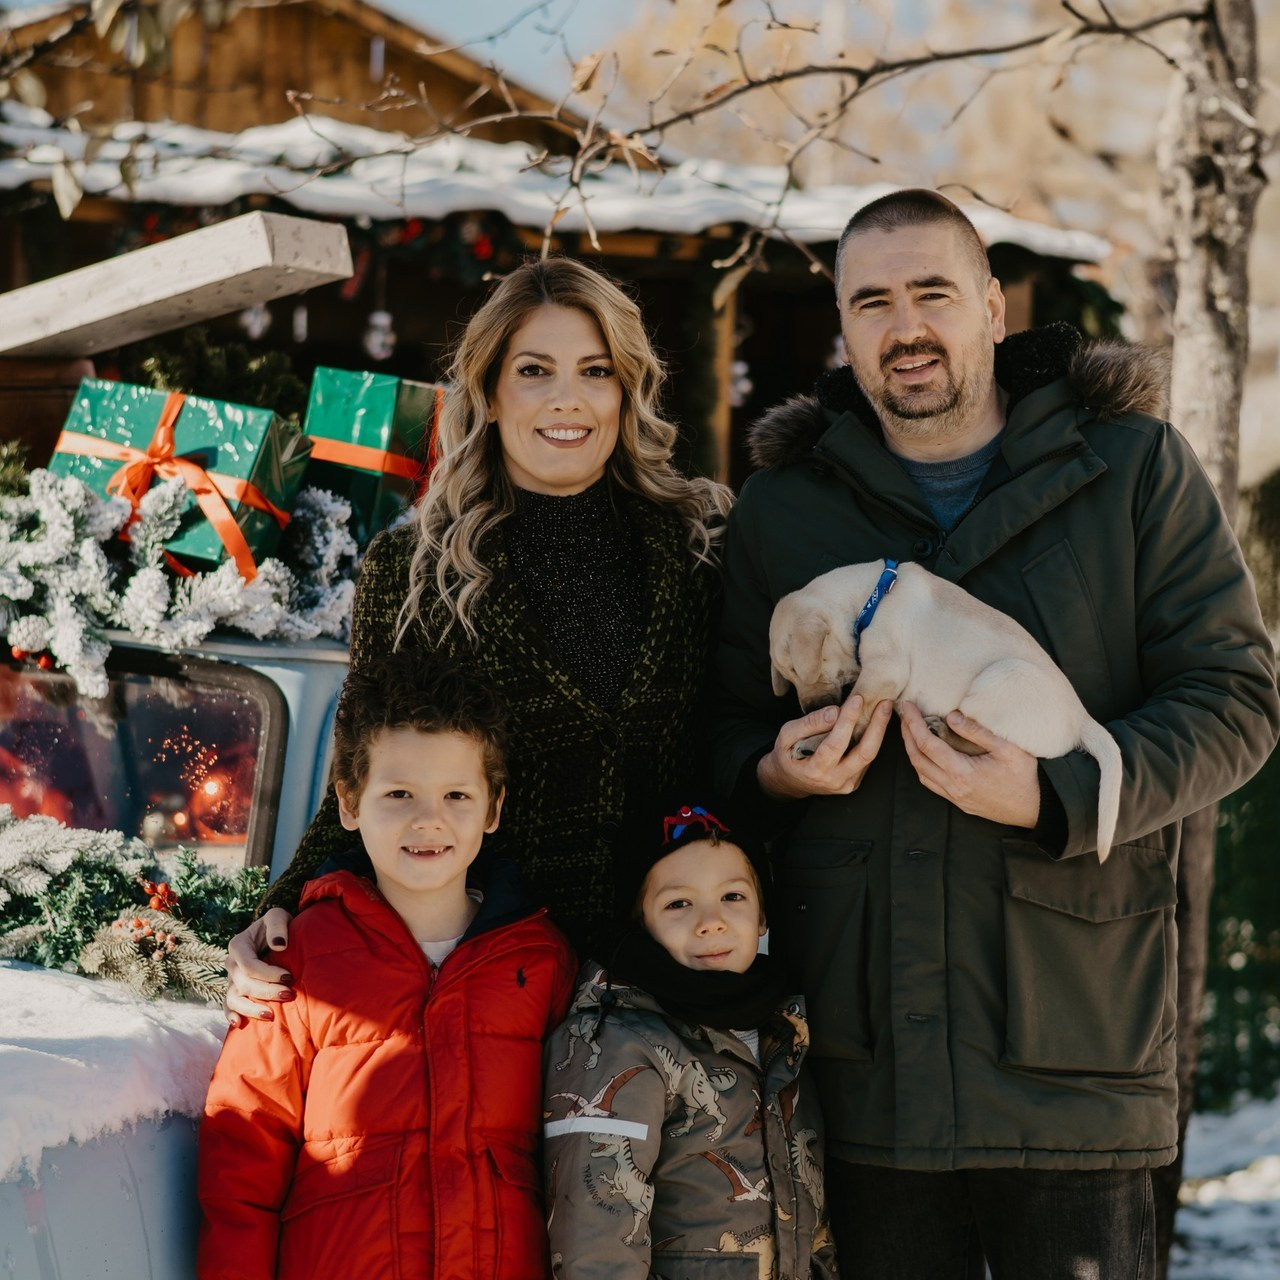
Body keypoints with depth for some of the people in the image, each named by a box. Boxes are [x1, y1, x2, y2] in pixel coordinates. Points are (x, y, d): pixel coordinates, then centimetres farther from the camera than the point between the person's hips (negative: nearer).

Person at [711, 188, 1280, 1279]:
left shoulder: (1134, 466, 4)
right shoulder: (783, 508, 12)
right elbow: (731, 728, 19)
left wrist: (1058, 797, -16)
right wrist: (776, 771, -6)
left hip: (1074, 1040, -2)